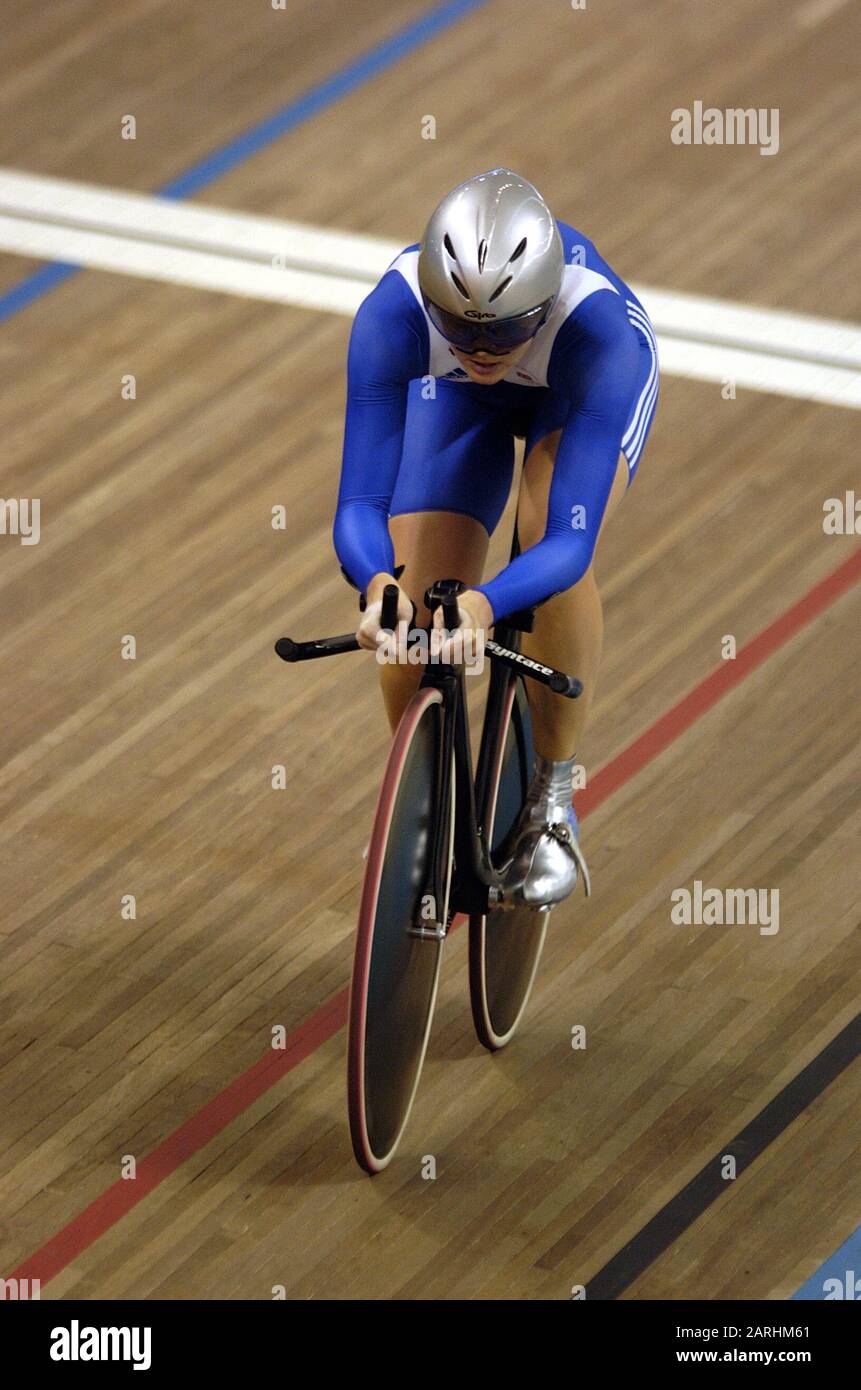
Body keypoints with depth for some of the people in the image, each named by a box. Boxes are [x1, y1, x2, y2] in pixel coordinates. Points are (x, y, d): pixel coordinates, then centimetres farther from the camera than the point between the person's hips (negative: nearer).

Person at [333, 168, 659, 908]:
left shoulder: (595, 324, -44)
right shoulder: (394, 312, -40)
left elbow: (573, 540, -48)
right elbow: (359, 504, -40)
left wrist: (485, 605, -67)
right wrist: (379, 584, -63)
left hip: (579, 382, -2)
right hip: (454, 398, 2)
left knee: (552, 534, -31)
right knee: (412, 617, -13)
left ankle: (552, 801, -12)